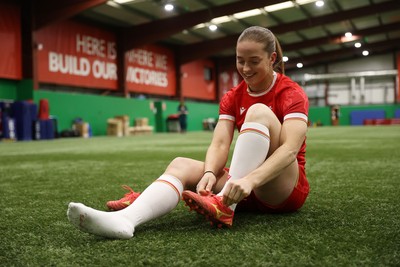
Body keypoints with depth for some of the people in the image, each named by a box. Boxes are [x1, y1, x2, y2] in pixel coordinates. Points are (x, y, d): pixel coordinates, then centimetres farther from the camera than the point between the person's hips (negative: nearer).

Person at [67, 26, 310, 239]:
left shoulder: (292, 93, -10)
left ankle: (224, 206, -37)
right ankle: (125, 218, -46)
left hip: (286, 189, -4)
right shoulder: (232, 98, 5)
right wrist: (209, 173, -32)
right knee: (181, 164, -20)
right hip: (245, 188, 5)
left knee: (259, 112, -27)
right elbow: (219, 144, -10)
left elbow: (290, 149, -26)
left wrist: (251, 180, -43)